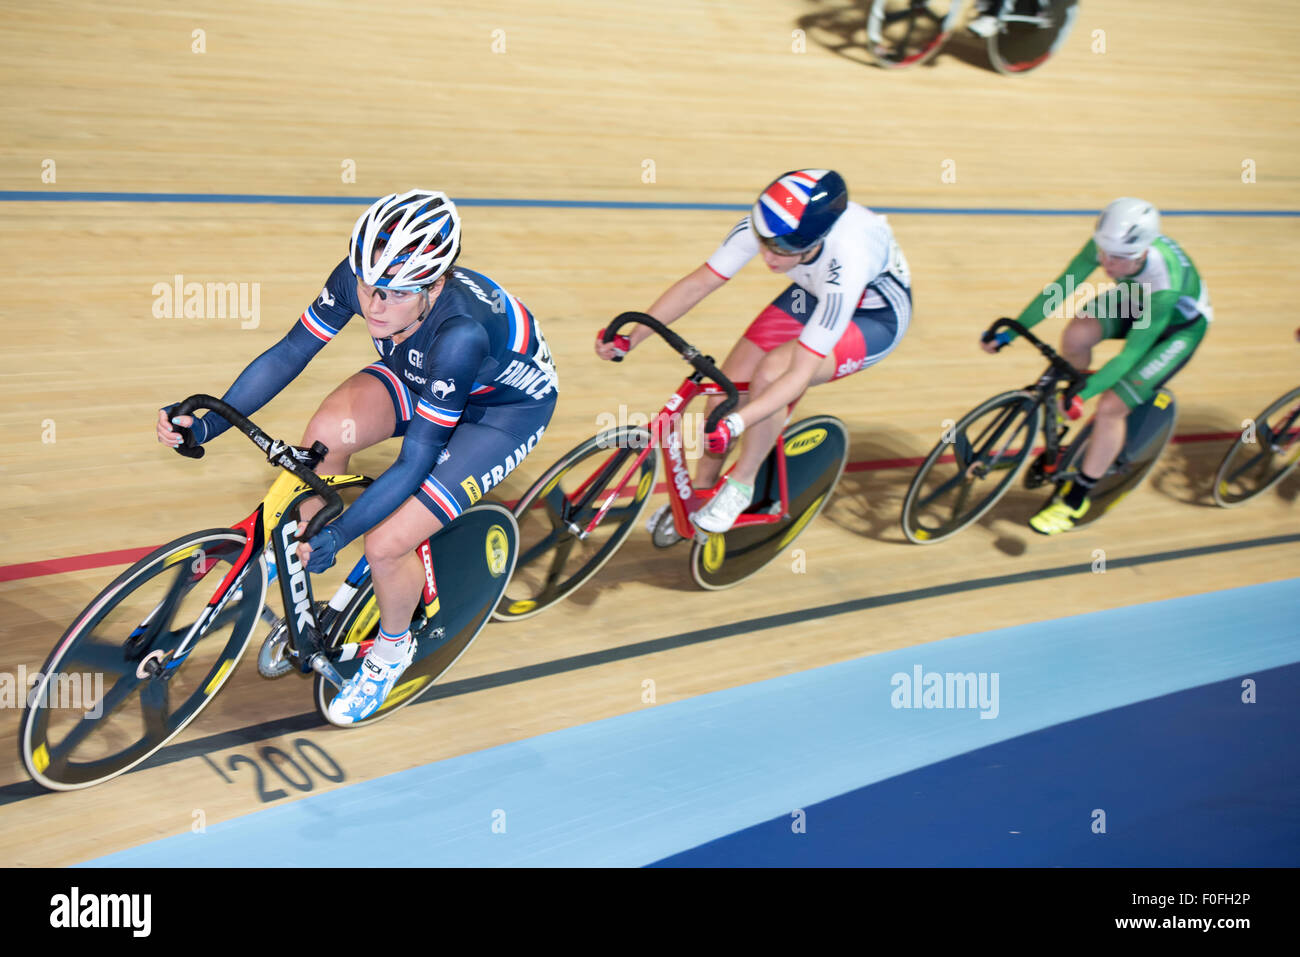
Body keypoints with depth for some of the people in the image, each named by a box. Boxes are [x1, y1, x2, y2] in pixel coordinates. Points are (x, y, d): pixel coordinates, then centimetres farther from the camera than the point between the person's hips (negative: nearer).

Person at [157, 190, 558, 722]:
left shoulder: (460, 333, -42)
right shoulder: (357, 279, -26)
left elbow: (417, 459, -35)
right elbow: (288, 354, -15)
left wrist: (337, 535, -36)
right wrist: (208, 424, -25)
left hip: (508, 407, -6)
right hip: (422, 378, 6)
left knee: (385, 543, -17)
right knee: (326, 434, -23)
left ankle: (393, 646, 15)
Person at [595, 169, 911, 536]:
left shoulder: (845, 265, -42)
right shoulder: (763, 225, -29)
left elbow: (800, 373, -40)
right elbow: (697, 285, -18)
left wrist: (733, 424, -49)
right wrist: (630, 339, -25)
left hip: (875, 319, -6)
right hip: (813, 296, 6)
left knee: (770, 374, -29)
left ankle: (741, 485, -6)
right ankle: (699, 492, 16)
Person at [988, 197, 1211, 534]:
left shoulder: (1164, 281, -42)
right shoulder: (1107, 244, -29)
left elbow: (1133, 352, -37)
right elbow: (1061, 286, -20)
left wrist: (1085, 393, -42)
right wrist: (1010, 332, -24)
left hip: (1180, 325, -5)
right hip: (1134, 300, 5)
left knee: (1111, 407, -16)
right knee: (1076, 335, -24)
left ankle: (1076, 500, 1)